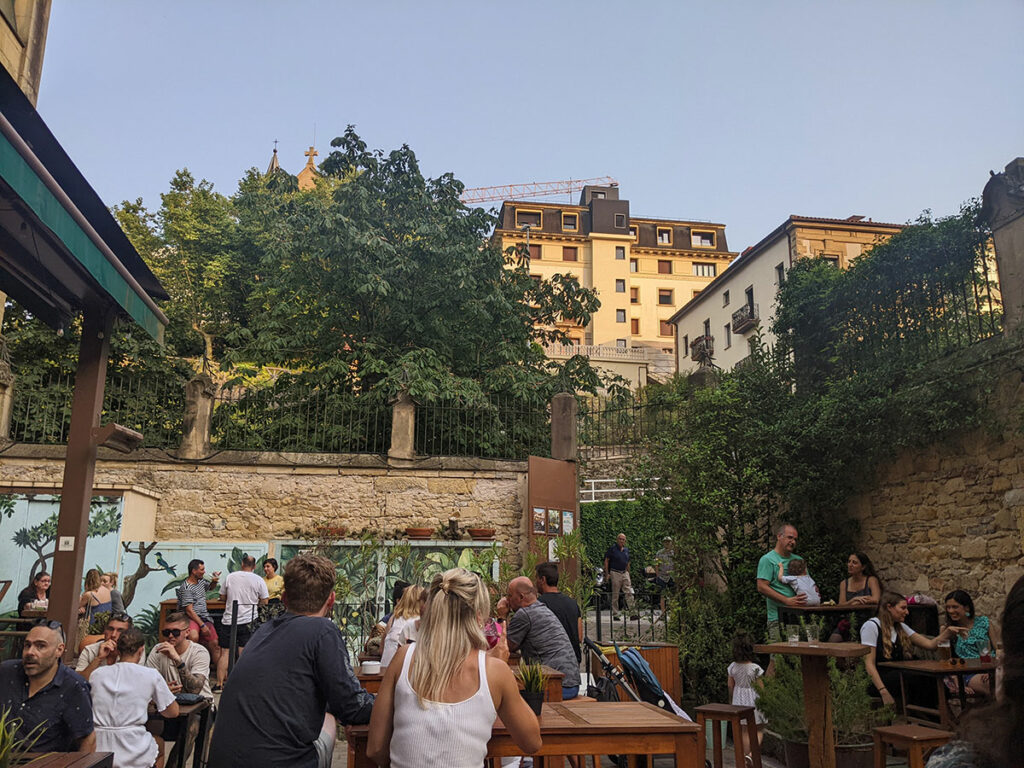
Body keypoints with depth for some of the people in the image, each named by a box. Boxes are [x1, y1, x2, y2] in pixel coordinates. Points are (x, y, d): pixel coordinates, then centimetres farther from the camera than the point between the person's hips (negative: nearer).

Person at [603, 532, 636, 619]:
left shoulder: (626, 549, 12)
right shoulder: (612, 548, -5)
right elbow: (606, 561, -4)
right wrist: (607, 573, -9)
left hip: (625, 573, 5)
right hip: (615, 573, -5)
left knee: (629, 593, -4)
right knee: (615, 594, 2)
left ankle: (632, 613, -5)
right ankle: (615, 614, 10)